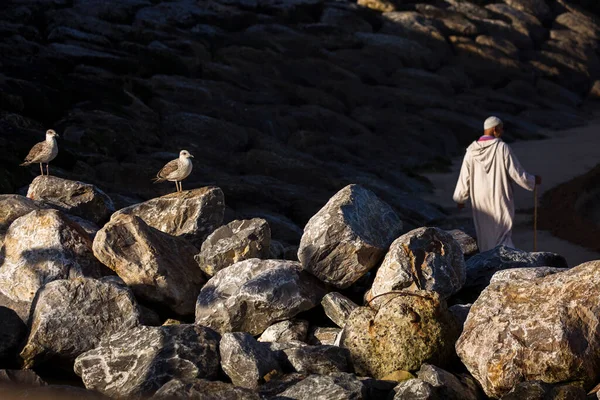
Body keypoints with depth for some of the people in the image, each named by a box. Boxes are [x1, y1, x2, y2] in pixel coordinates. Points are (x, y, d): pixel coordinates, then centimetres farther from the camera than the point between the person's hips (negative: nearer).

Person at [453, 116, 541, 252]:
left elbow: (464, 177, 1)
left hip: (481, 201, 3)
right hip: (501, 200, -3)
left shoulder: (472, 150, -5)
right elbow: (517, 173, -11)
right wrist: (533, 180, 7)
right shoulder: (502, 148, -14)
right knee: (503, 236, 0)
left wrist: (460, 199, 14)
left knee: (486, 235, 18)